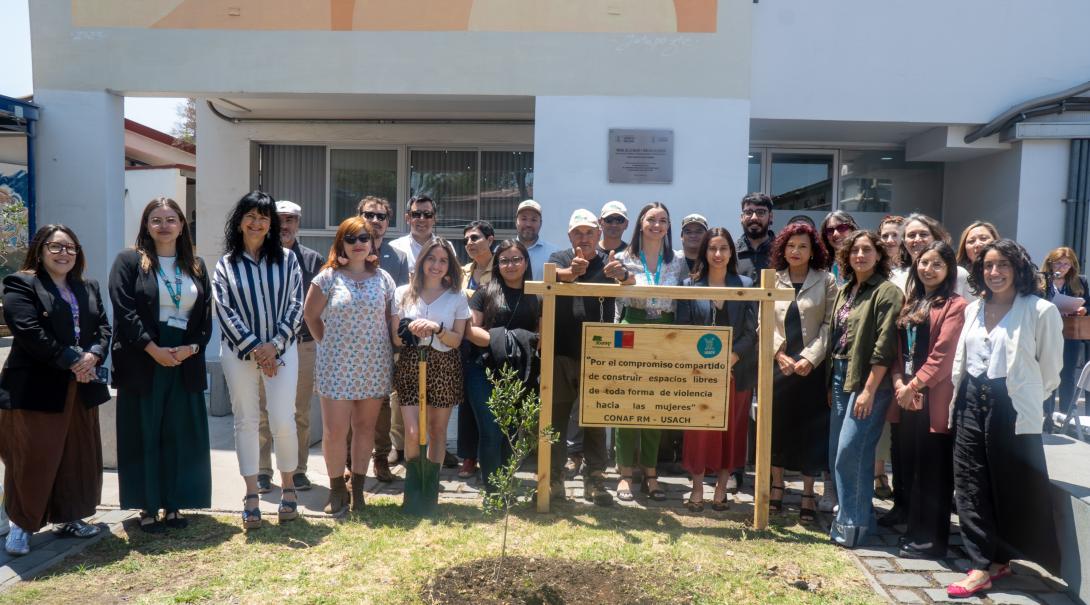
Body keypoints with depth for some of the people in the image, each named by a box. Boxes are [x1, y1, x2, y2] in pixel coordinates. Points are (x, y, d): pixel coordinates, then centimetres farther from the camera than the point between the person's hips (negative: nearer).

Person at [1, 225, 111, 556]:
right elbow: (30, 333, -17)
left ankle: (67, 518, 24)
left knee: (78, 455, 11)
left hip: (80, 387, 7)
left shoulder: (89, 288, 15)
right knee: (33, 459, -1)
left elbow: (104, 328, 9)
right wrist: (72, 361, -18)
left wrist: (92, 356, -11)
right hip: (36, 388, -6)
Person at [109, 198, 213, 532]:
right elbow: (124, 311, -8)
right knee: (145, 435, 2)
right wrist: (154, 349, -16)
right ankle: (148, 507, 10)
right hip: (142, 363, -3)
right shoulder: (128, 261, 1)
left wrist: (192, 347, -8)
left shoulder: (196, 266, 13)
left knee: (181, 435, 5)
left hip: (186, 363, 4)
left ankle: (174, 505, 15)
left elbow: (206, 315, 9)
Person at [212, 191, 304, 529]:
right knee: (246, 421, 5)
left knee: (283, 421, -5)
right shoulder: (226, 265, 6)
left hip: (280, 350, -1)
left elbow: (295, 305, 0)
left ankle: (288, 486, 15)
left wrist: (274, 344, -11)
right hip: (240, 352, 1)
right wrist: (255, 348, -11)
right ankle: (251, 495, 14)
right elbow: (225, 311, -2)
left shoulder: (286, 259, 5)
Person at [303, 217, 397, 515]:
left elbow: (391, 319, 8)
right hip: (336, 365, -2)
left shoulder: (383, 279, 5)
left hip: (374, 367, 2)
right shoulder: (328, 277, -1)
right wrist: (326, 342, 5)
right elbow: (310, 315, 6)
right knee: (334, 431, -2)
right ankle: (337, 489, 14)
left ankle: (357, 488, 21)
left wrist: (392, 353, 2)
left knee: (365, 427, 9)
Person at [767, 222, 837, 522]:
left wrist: (810, 357, -13)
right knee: (776, 425, 6)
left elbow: (829, 325, -3)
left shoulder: (826, 281, 3)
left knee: (811, 428, 2)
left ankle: (808, 494, 12)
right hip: (778, 365, 2)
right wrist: (780, 354, -9)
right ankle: (776, 487, 20)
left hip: (812, 367, -2)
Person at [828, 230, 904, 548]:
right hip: (840, 376, 8)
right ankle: (850, 513, 24)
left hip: (869, 380, -8)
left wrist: (869, 390, -19)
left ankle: (853, 522, 5)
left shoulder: (887, 292, -10)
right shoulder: (845, 290, 13)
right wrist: (832, 383, 13)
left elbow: (884, 346, -16)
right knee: (836, 453, 11)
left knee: (850, 452, -8)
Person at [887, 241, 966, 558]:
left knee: (932, 468, 1)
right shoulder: (910, 303, 16)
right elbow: (898, 348, 12)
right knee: (907, 464, 12)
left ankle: (931, 539, 12)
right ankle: (912, 529, 25)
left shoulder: (955, 306, -7)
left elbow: (942, 355, -14)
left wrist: (914, 385, -13)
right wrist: (898, 382, -3)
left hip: (934, 398, -7)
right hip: (905, 396, 7)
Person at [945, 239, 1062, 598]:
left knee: (1014, 490, 6)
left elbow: (1050, 370, -3)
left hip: (1013, 409, -5)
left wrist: (1026, 397, 7)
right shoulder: (973, 309, 10)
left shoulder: (1041, 311, -8)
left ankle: (999, 558, 23)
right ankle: (981, 566, 12)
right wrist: (963, 399, 12)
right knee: (971, 488, 4)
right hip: (971, 405, 5)